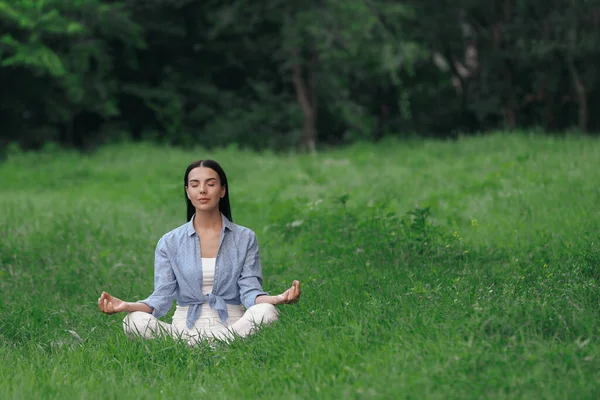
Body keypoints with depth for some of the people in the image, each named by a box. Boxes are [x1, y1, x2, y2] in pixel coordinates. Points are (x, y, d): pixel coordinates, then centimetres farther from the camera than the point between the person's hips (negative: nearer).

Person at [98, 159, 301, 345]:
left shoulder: (245, 238, 9)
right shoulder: (170, 243, 10)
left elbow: (250, 292, -1)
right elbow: (162, 297, 2)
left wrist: (276, 299, -25)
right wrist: (127, 306, -19)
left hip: (233, 326, 0)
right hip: (185, 327, 0)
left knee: (266, 312, -34)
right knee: (136, 321, -30)